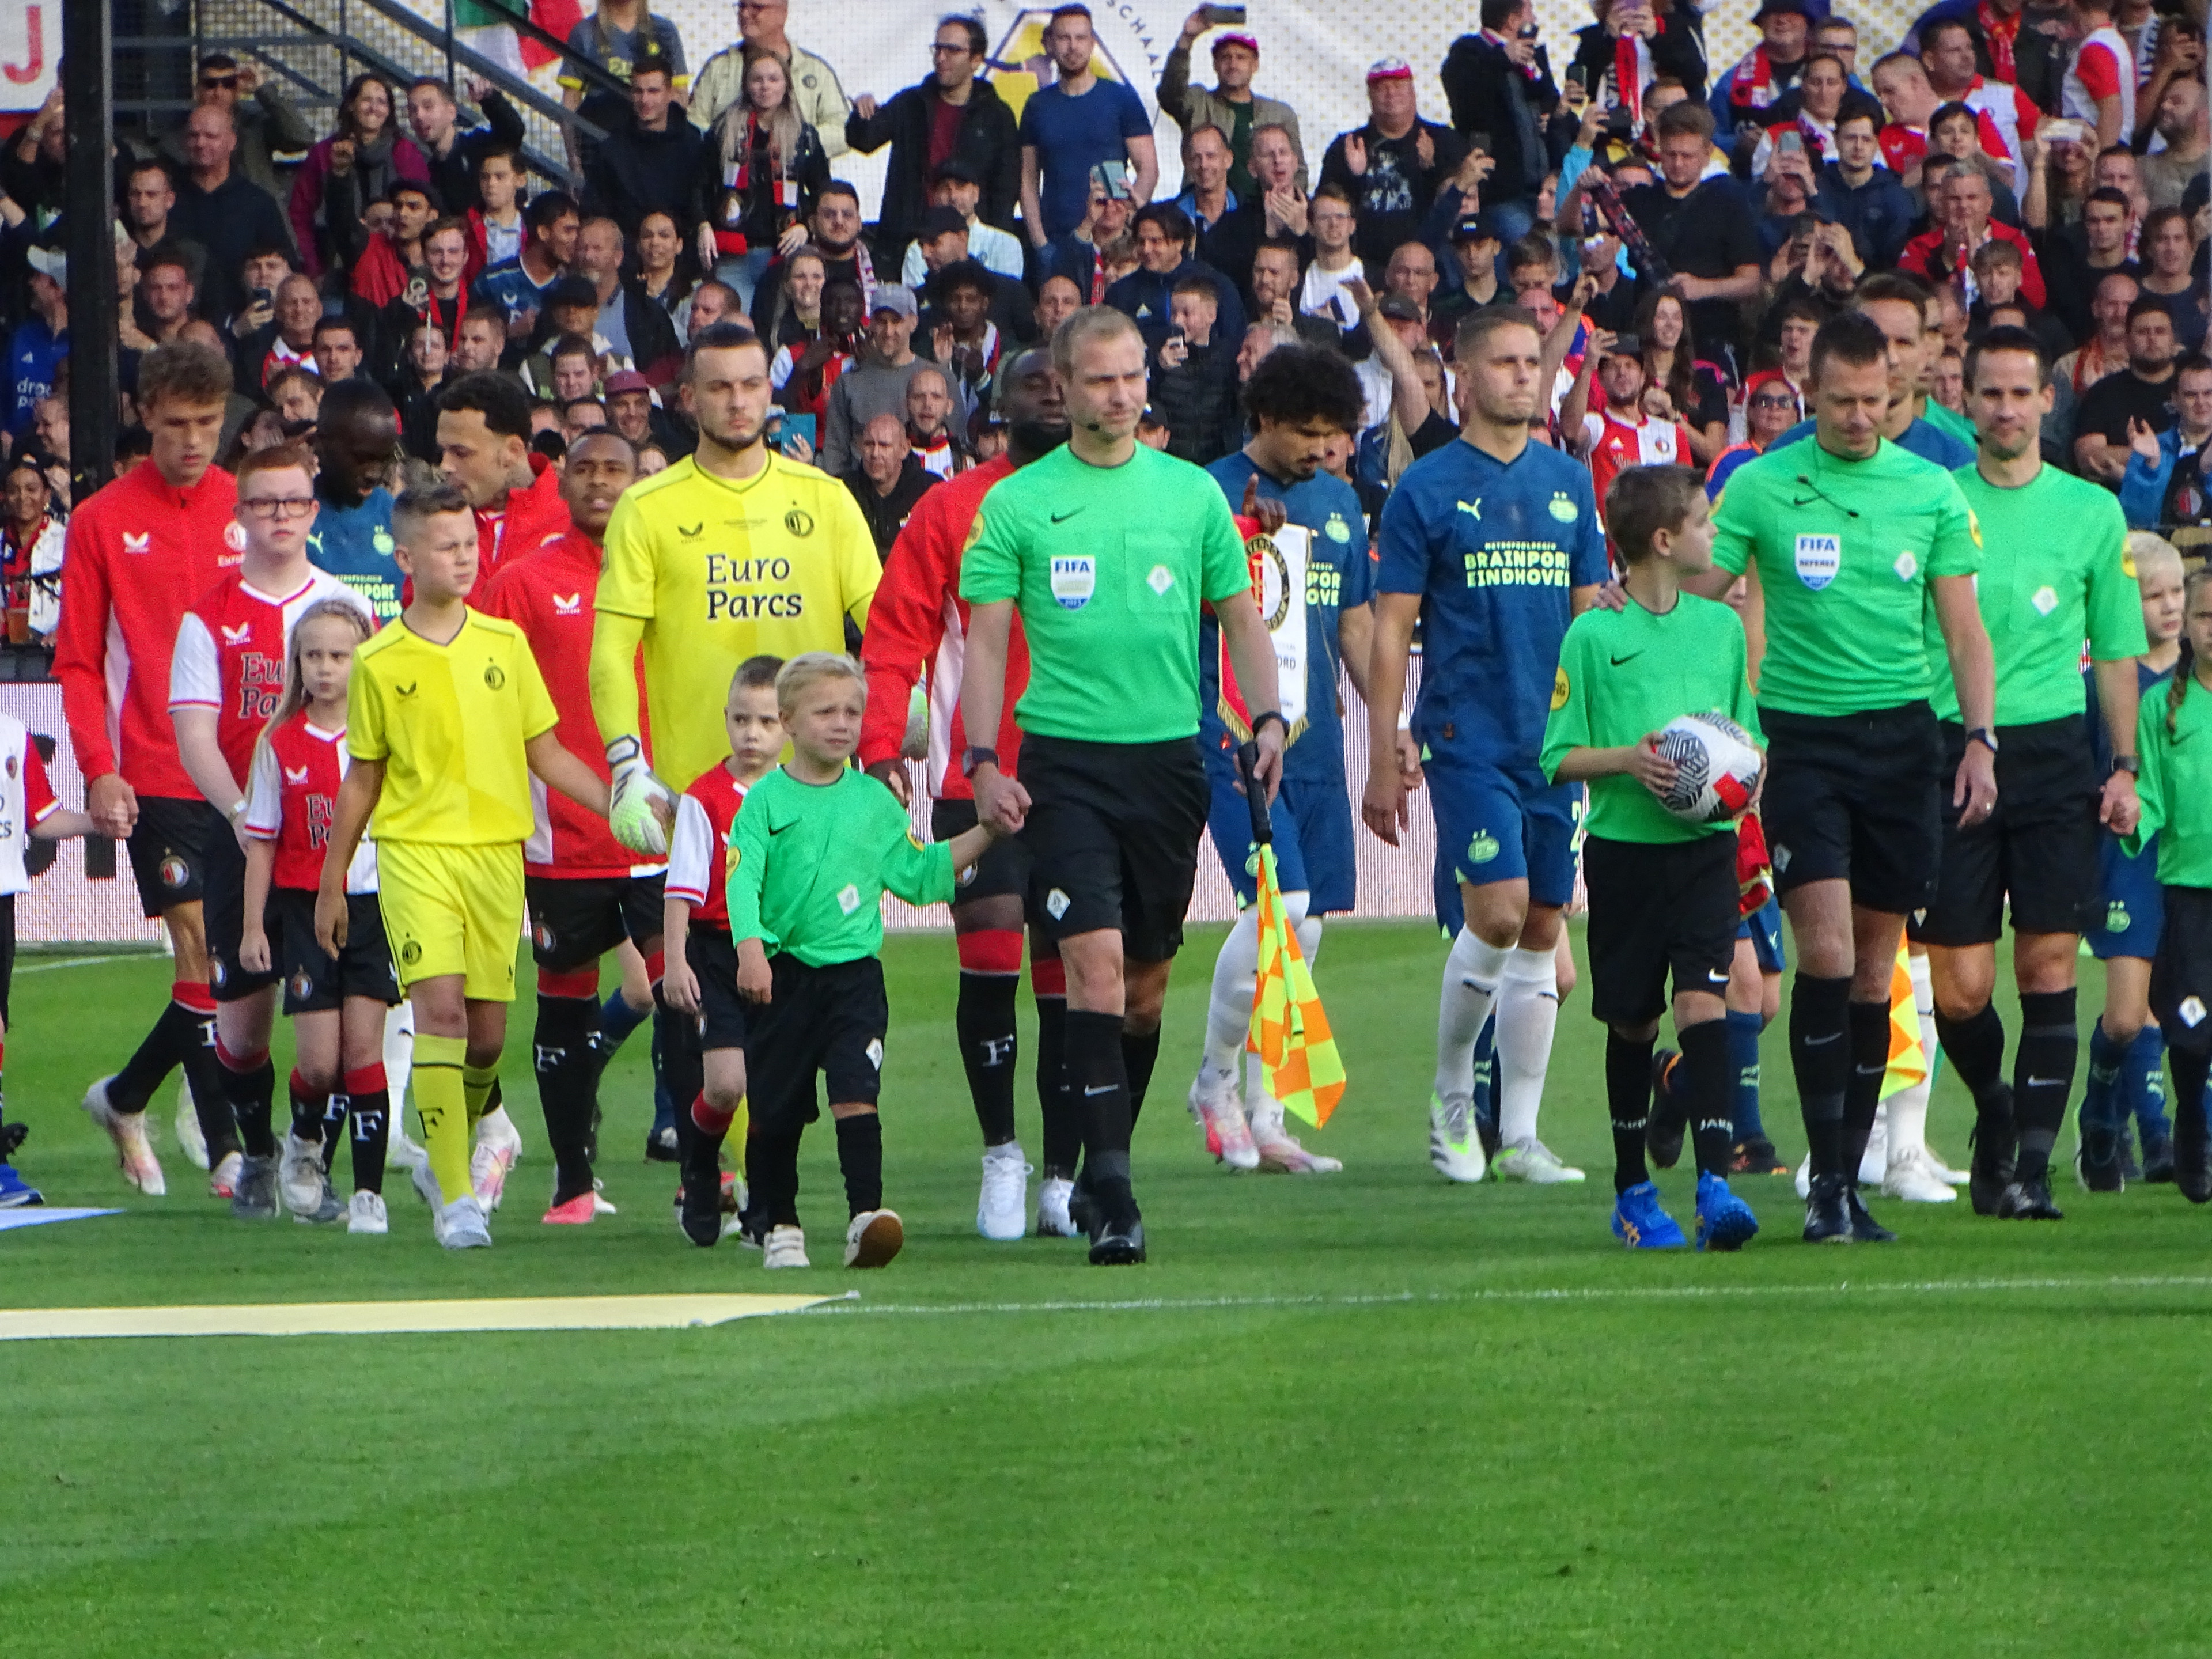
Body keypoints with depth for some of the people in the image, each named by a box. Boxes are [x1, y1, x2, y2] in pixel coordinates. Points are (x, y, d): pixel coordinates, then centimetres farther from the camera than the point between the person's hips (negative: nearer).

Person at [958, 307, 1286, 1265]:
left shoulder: (1193, 493, 8)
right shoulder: (1017, 504, 2)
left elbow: (1240, 618, 14)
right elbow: (986, 641, 3)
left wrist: (1267, 719, -1)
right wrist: (981, 763, -7)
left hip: (1170, 756, 3)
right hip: (1065, 760, -3)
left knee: (1148, 976, 10)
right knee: (1095, 961, -14)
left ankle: (1109, 1163, 26)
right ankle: (1110, 1192, -17)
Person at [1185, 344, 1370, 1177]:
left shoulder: (1338, 502, 15)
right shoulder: (1212, 495, -4)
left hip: (1314, 739, 7)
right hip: (1230, 736, -7)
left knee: (1305, 925, 5)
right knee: (1279, 906, -17)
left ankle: (1261, 1114, 14)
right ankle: (1216, 1083, 3)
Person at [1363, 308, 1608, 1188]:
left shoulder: (1569, 483, 11)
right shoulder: (1426, 489, -2)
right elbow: (1390, 633, -2)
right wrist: (1383, 761, -5)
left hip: (1556, 742, 5)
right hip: (1466, 740, -5)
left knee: (1542, 926, 5)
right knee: (1498, 911, -15)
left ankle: (1520, 1133, 11)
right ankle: (1450, 1096, 6)